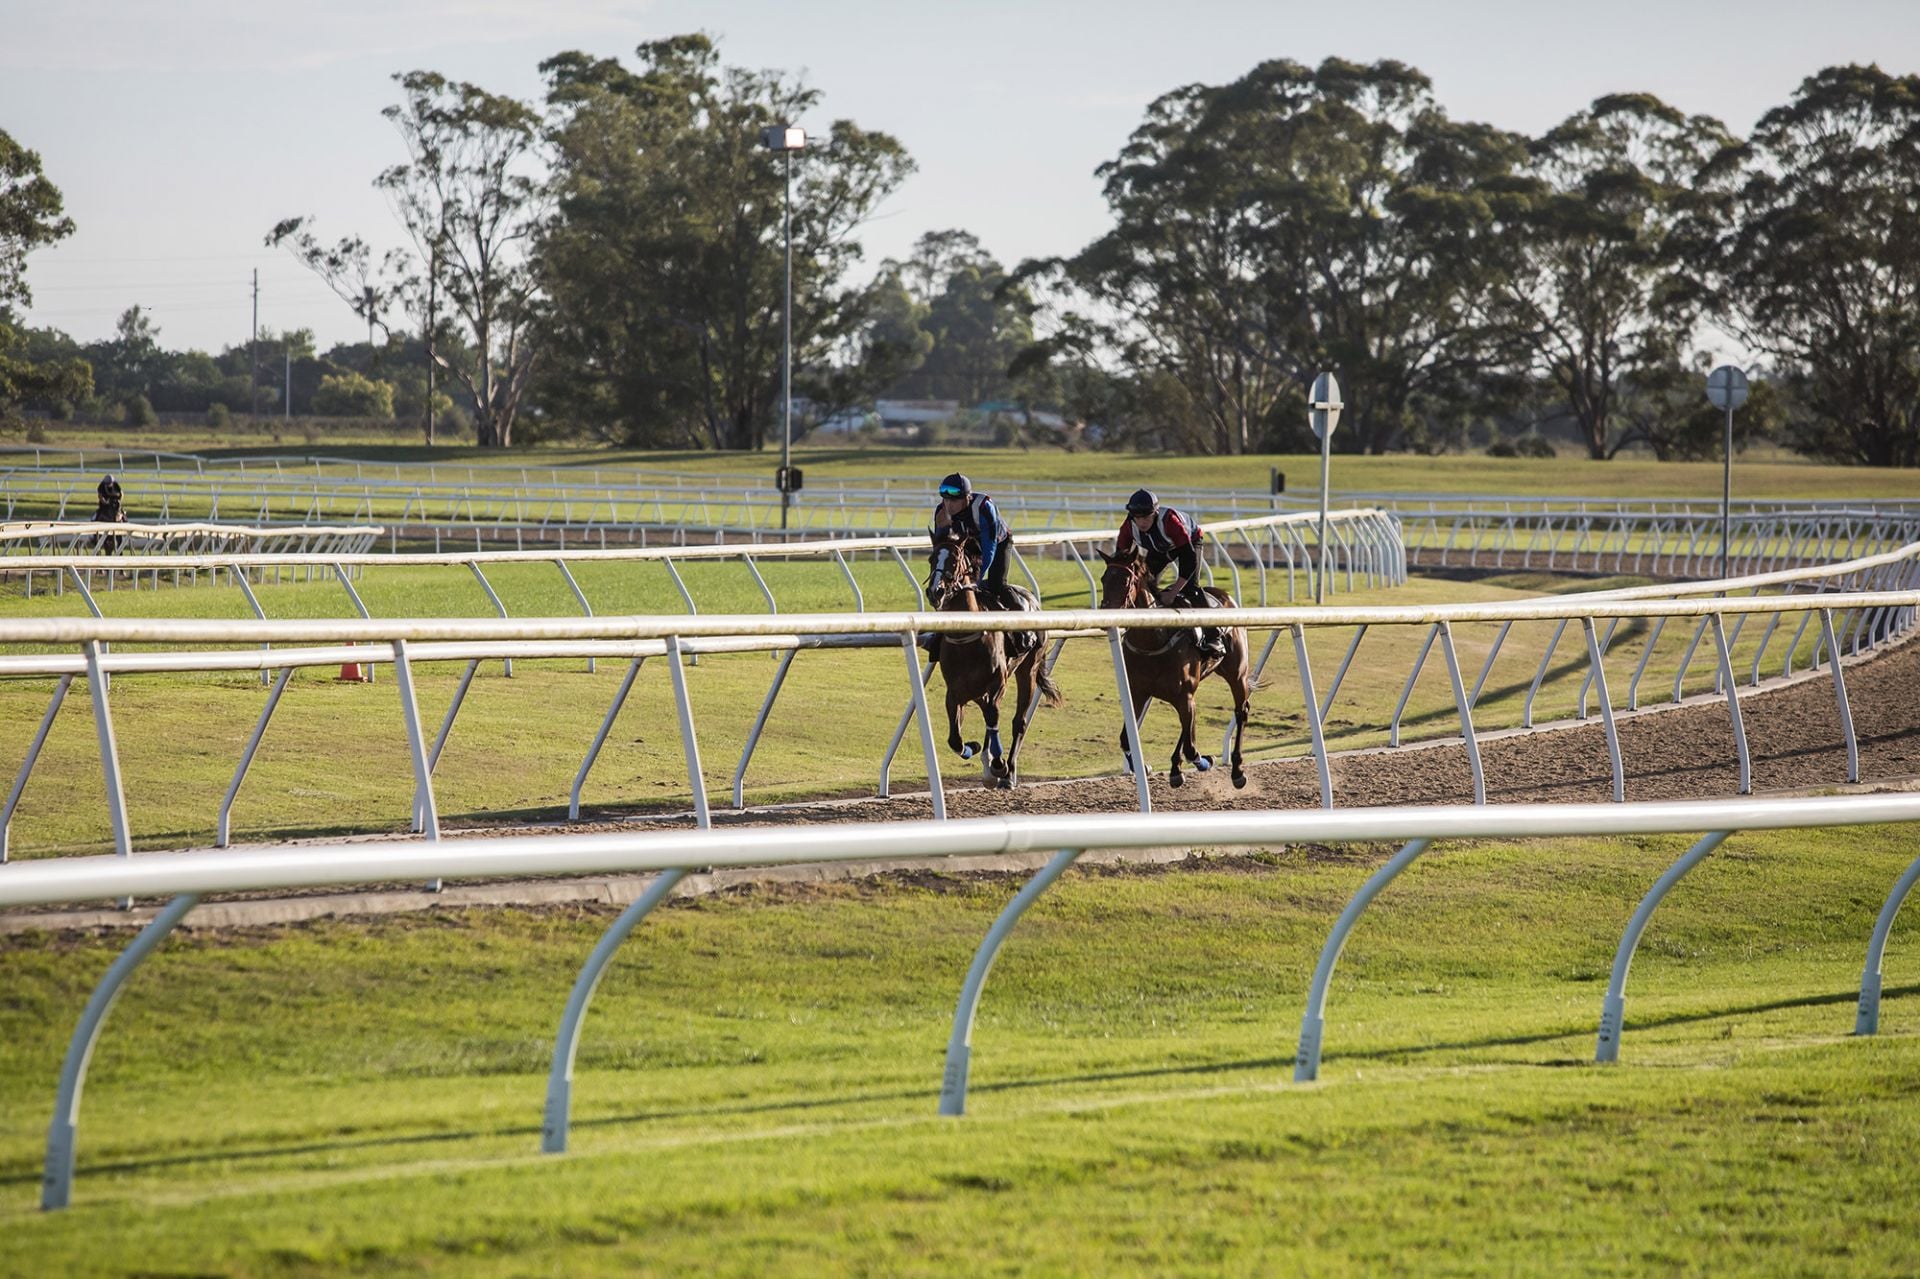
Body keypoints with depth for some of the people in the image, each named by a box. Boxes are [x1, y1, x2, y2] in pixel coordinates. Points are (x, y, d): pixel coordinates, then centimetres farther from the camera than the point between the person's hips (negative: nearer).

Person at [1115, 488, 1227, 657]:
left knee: (1190, 587, -22)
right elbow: (1120, 555, -14)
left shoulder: (1169, 520, -43)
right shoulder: (1129, 526, -29)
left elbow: (1189, 559, -42)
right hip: (1159, 548, 5)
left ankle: (1213, 637, -16)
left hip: (1190, 540, -5)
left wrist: (1172, 593, -43)